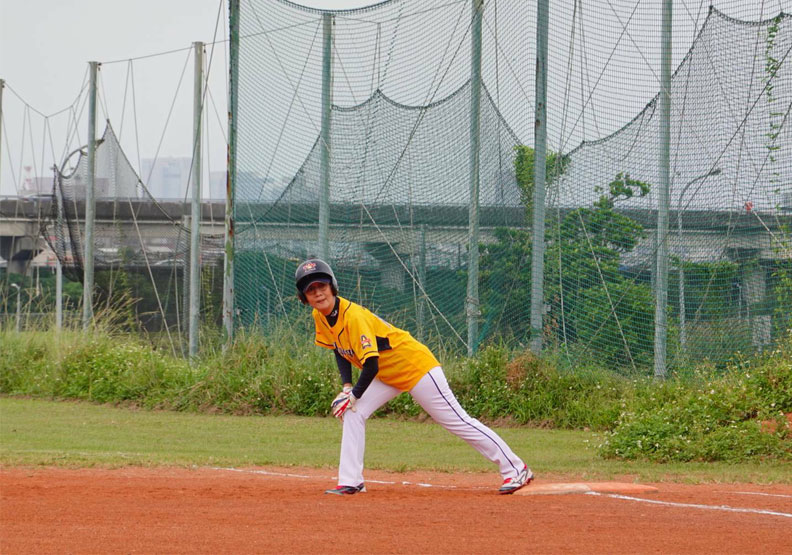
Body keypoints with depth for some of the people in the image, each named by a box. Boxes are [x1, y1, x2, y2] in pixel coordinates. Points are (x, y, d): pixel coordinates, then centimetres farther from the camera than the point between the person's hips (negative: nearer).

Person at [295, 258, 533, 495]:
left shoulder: (354, 317, -29)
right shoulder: (320, 317, -3)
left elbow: (371, 366, -29)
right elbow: (340, 350, 14)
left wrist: (353, 395, -18)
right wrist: (346, 386, 1)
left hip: (415, 366, -9)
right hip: (388, 376, 9)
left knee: (457, 421, -7)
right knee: (352, 413, -3)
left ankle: (516, 469, -2)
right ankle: (351, 482, 1)